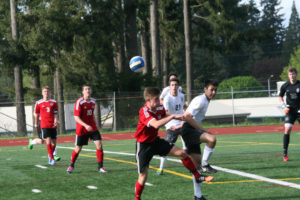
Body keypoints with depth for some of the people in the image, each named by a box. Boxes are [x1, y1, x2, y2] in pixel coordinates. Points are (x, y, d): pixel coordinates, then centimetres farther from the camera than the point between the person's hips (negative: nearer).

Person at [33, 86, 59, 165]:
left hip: (52, 125, 2)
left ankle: (50, 156, 31)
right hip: (44, 125, -2)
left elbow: (55, 114, 2)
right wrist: (36, 124, 19)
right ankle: (52, 159, -11)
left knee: (54, 143, 6)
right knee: (48, 142, -14)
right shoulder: (39, 103, 2)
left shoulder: (53, 102, 5)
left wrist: (55, 122, -13)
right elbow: (36, 114, 12)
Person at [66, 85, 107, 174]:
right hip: (81, 129, -4)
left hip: (92, 128, 4)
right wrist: (86, 125, -29)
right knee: (78, 148, 5)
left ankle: (100, 166, -2)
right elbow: (76, 117, -18)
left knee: (99, 144, -12)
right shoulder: (79, 102, -14)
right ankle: (71, 165, 29)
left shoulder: (93, 101, 4)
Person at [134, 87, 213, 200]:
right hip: (144, 145, -6)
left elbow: (165, 115, 19)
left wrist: (183, 118, 9)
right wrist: (173, 116, -38)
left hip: (155, 141, 6)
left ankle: (198, 177, 12)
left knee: (182, 153, -2)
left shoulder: (159, 108, -6)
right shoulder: (144, 111, -28)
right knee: (143, 175, -6)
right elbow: (156, 124, -44)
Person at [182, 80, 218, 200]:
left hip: (193, 131, 10)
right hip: (188, 130, -10)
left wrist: (179, 126, 34)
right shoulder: (200, 100, -13)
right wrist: (202, 129, -19)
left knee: (197, 164, 7)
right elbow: (187, 116, -22)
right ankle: (205, 165, -15)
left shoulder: (205, 101, 20)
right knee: (212, 139, -33)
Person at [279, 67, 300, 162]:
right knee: (287, 130, -11)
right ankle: (285, 153, -6)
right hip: (290, 111, 1)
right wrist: (283, 104, 0)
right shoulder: (285, 86, 0)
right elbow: (280, 96, 16)